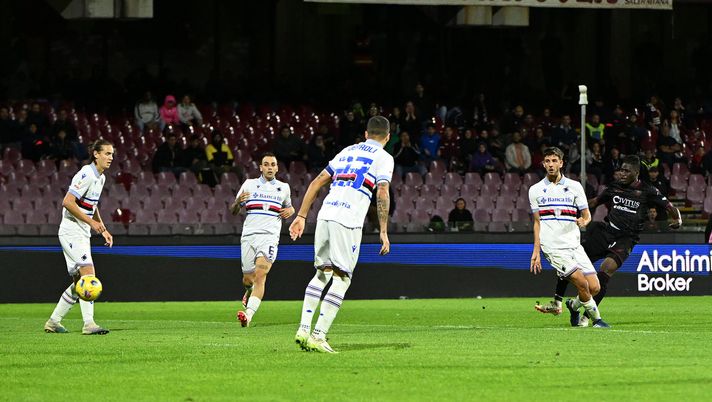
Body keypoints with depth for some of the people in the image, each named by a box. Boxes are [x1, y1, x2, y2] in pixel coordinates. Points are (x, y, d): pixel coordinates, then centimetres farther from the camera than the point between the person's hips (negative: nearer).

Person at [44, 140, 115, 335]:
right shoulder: (87, 175, -17)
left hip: (83, 235, 10)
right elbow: (67, 202, -24)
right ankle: (89, 323, -24)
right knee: (88, 273, -19)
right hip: (71, 231, -10)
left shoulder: (100, 177, 14)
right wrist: (91, 222, -22)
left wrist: (103, 230, 19)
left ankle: (54, 321, 17)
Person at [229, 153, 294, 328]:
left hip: (269, 236, -1)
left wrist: (290, 211, 8)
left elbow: (289, 207, 33)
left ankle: (248, 314, -31)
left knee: (260, 275, -20)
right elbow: (233, 211, 13)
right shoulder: (249, 184, 11)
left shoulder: (283, 187, 15)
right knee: (248, 278, 5)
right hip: (249, 235, 1)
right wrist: (238, 202, -10)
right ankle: (249, 291, 44)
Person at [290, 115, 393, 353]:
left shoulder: (347, 152, 23)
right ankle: (318, 336, -13)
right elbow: (382, 194, -8)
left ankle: (304, 329, 7)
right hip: (348, 221, -6)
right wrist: (384, 232, -8)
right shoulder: (383, 158, 6)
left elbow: (316, 182, 20)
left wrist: (301, 216, 21)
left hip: (325, 215, 6)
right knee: (342, 278, -3)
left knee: (322, 273, 17)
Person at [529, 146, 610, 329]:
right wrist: (536, 251, 9)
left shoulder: (574, 186, 8)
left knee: (594, 288, -7)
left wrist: (584, 221, -14)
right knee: (582, 283, -19)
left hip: (574, 245, 2)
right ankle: (596, 318, 0)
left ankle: (574, 305, 24)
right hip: (553, 247, -2)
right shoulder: (536, 190, 8)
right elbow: (537, 222, 14)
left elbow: (587, 214, 10)